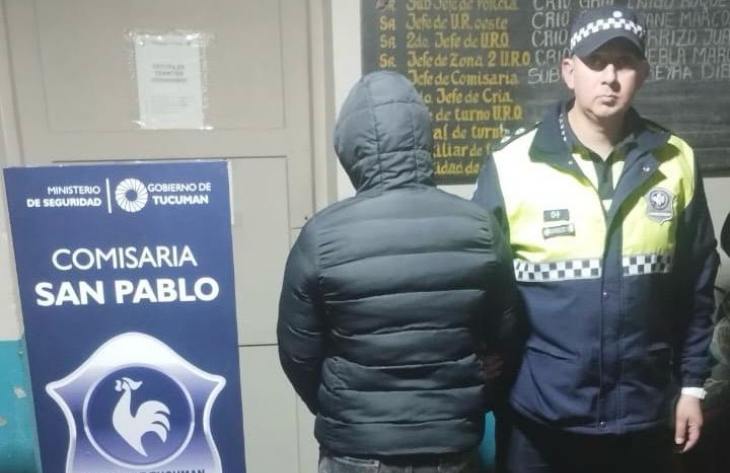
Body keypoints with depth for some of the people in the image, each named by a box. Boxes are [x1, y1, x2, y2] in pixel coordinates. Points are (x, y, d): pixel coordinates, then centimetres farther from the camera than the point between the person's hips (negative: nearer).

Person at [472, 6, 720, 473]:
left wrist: (692, 383, 8)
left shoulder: (676, 162, -3)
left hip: (644, 412, 3)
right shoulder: (510, 165, -12)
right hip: (539, 415, -2)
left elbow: (696, 286, 5)